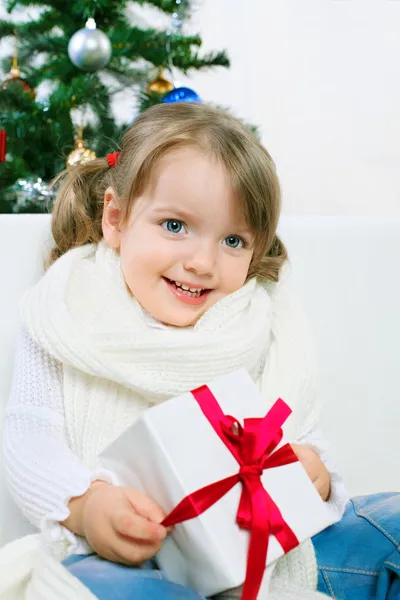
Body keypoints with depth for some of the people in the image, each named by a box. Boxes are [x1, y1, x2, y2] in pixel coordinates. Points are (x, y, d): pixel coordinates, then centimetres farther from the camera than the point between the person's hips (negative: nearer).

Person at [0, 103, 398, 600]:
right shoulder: (69, 316, 1)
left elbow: (304, 439, 9)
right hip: (117, 553, -3)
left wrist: (314, 476, -15)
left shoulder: (270, 330, 4)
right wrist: (84, 503, -26)